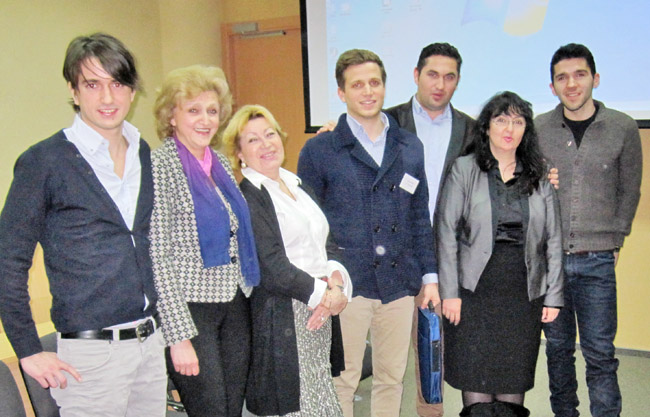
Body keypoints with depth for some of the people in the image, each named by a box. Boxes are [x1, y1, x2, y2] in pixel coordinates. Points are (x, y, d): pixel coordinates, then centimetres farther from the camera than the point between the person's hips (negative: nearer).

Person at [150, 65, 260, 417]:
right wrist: (179, 336, -17)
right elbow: (157, 257, -15)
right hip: (190, 308, -7)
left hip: (234, 306, 7)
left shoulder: (221, 163, 10)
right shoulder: (159, 166, -12)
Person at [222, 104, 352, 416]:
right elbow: (270, 268, -16)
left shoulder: (297, 185, 16)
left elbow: (328, 244, 13)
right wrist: (324, 293, -11)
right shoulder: (243, 196, -9)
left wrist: (336, 280, -6)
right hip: (281, 319, -7)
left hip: (321, 315, 8)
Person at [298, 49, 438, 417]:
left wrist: (429, 275, 10)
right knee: (341, 381, 4)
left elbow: (420, 217, 14)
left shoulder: (410, 147, 10)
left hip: (400, 284, 4)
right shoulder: (320, 150, -1)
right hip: (346, 285, -3)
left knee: (392, 378, 13)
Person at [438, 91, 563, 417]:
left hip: (524, 295, 3)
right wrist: (449, 292, -8)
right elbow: (447, 233, -3)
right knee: (476, 386, 0)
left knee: (514, 382, 8)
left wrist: (553, 296, 5)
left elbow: (553, 241, 10)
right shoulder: (464, 170, 0)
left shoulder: (539, 178, 9)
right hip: (475, 291, -2)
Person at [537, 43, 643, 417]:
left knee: (600, 353, 0)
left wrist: (615, 241, 6)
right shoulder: (537, 129, 2)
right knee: (558, 348, 13)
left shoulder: (623, 128, 1)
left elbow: (630, 191, 9)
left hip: (597, 261, -1)